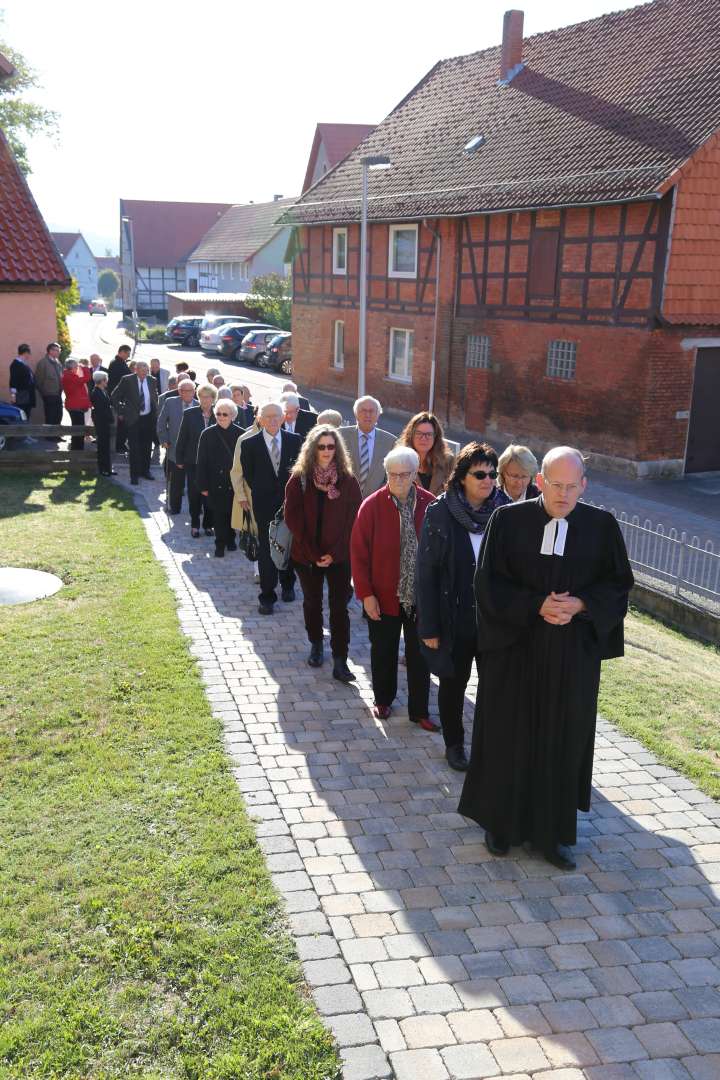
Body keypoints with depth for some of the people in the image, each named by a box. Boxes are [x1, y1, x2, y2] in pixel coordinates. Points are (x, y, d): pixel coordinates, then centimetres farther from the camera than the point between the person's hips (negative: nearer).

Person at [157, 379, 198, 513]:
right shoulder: (170, 403, 0)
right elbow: (161, 423, 6)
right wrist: (164, 441, 0)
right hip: (175, 450, 1)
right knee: (175, 482, 9)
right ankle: (174, 508, 23)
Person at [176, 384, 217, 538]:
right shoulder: (189, 414, -3)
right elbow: (182, 438, 1)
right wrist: (179, 459, 1)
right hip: (193, 461, 0)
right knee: (194, 494, 6)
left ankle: (208, 524, 19)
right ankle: (195, 525, 18)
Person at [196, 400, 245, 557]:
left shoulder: (240, 434, -4)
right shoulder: (208, 434, -3)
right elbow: (201, 462, -1)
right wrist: (203, 485, -4)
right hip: (216, 483, 0)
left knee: (232, 513, 9)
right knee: (218, 514, 3)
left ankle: (230, 539, 28)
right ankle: (220, 544, 13)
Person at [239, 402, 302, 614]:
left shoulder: (294, 440, 0)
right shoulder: (249, 444, -5)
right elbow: (248, 475, 4)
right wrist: (261, 493, 6)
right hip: (265, 504, -2)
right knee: (266, 549, -2)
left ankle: (287, 585, 35)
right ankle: (267, 596, 6)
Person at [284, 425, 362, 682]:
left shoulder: (347, 480, -3)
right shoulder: (299, 479, -4)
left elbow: (353, 519, -3)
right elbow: (292, 518, -5)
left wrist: (334, 553, -11)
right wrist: (313, 554, -10)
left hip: (339, 555, -1)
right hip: (307, 555, 1)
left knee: (339, 606, -3)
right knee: (312, 602, 15)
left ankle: (340, 661, -1)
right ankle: (316, 644, 34)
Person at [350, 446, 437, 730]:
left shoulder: (430, 505, -7)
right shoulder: (372, 505, -10)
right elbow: (358, 552, -7)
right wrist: (366, 593, -9)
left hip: (421, 596, 1)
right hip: (384, 597, -1)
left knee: (419, 654, 10)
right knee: (383, 653, 16)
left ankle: (419, 710, 24)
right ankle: (382, 700, 37)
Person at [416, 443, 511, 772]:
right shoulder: (440, 514, -11)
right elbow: (426, 572, -8)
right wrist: (428, 626, -9)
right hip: (455, 619, -1)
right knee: (453, 684, 15)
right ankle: (454, 743, 36)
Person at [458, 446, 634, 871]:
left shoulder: (602, 525, -4)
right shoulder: (508, 520, -7)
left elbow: (618, 584, 2)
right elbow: (489, 583, -6)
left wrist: (579, 605, -16)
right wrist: (536, 606, -19)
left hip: (573, 656, 1)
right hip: (515, 649, -1)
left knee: (563, 741, 10)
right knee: (508, 738, 10)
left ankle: (555, 833, 27)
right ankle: (502, 822, 29)